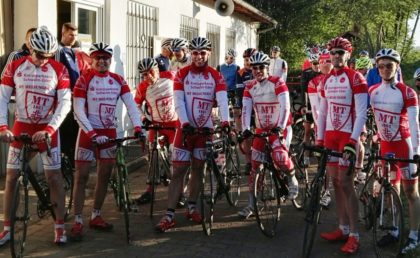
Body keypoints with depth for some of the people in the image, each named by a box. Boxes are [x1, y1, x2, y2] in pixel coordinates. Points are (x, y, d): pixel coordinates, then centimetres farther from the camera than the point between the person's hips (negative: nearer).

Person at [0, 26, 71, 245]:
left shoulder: (59, 70, -8)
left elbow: (65, 103, -11)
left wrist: (48, 129, -22)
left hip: (48, 129, -1)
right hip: (21, 127, 2)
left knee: (54, 177, 0)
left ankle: (60, 227, 9)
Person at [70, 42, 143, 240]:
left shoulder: (118, 80, 3)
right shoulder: (84, 79, -8)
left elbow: (131, 105, -4)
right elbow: (78, 111, -13)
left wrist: (137, 127, -19)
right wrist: (93, 134, -22)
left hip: (109, 132, 4)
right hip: (88, 132, -4)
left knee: (104, 176, 9)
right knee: (81, 176, -1)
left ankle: (95, 217, 22)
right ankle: (77, 221, 5)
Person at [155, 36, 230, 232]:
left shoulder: (215, 76, 0)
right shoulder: (182, 74, -3)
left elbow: (222, 100, -13)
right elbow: (179, 102, -10)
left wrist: (225, 122, -30)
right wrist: (185, 123, -24)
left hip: (205, 128, 2)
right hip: (185, 128, -2)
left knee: (198, 169, 11)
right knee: (178, 171, -3)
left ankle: (192, 207, 27)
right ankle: (169, 215, -3)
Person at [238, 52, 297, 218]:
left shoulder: (277, 83, -11)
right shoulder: (249, 88, 2)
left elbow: (285, 106, -21)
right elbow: (246, 110, -8)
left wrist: (280, 127, -34)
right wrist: (246, 129, -24)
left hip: (280, 128, -5)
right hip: (261, 129, 5)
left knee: (279, 157, -30)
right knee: (254, 166, 3)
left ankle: (292, 180, 3)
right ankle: (251, 204, 14)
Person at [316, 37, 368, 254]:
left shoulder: (355, 78, -8)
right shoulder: (326, 81, 11)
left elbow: (361, 113, -13)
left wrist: (352, 142, -19)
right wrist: (319, 140, 8)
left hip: (348, 136, -6)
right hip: (330, 136, 6)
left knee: (346, 183, -8)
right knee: (335, 182, 8)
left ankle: (354, 235, -1)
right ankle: (343, 229, 17)